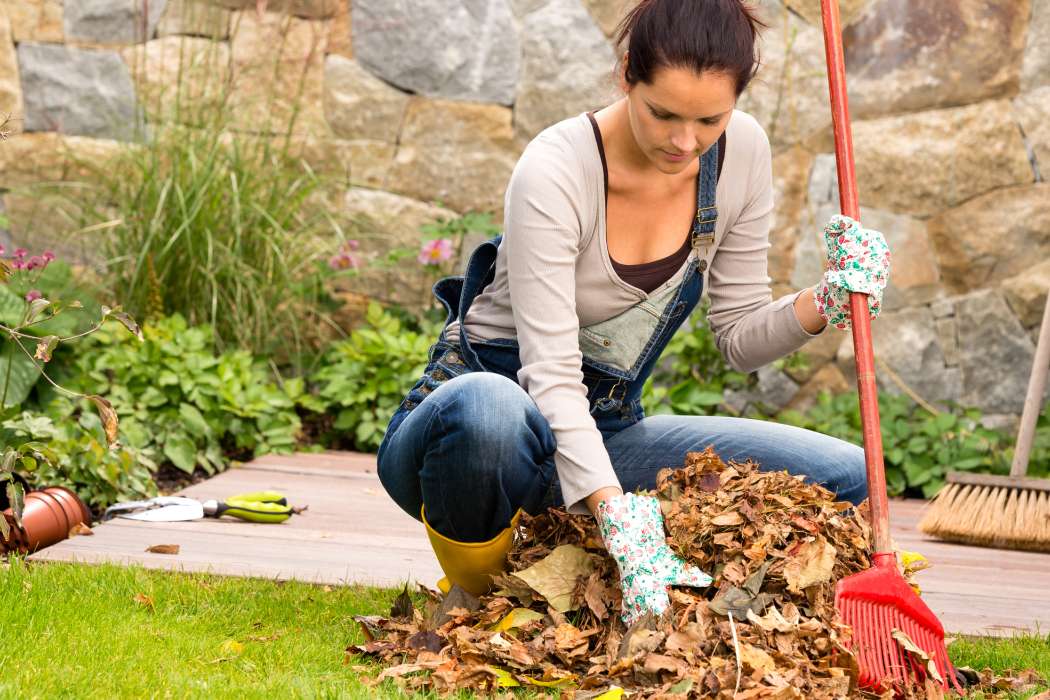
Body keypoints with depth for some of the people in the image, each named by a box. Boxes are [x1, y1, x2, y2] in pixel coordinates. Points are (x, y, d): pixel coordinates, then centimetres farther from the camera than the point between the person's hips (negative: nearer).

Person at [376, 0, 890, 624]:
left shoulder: (742, 152, -6)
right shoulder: (556, 172, -24)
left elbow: (740, 338, 3)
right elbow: (549, 373, -31)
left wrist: (828, 303, -18)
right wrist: (617, 517, -43)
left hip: (602, 434, 6)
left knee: (848, 481, -9)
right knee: (489, 409, -44)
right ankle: (476, 592, -11)